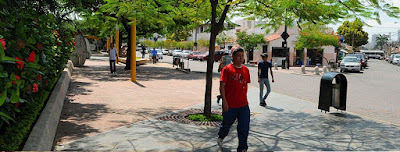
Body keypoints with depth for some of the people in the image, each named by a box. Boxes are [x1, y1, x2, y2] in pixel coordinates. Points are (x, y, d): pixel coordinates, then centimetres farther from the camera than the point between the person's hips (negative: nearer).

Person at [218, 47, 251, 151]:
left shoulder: (246, 70, 8)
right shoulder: (227, 69, -7)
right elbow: (222, 86, -9)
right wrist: (224, 101, -14)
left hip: (243, 105, 4)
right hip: (230, 105, -3)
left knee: (244, 128, 1)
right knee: (226, 124, 16)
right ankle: (220, 137, 46)